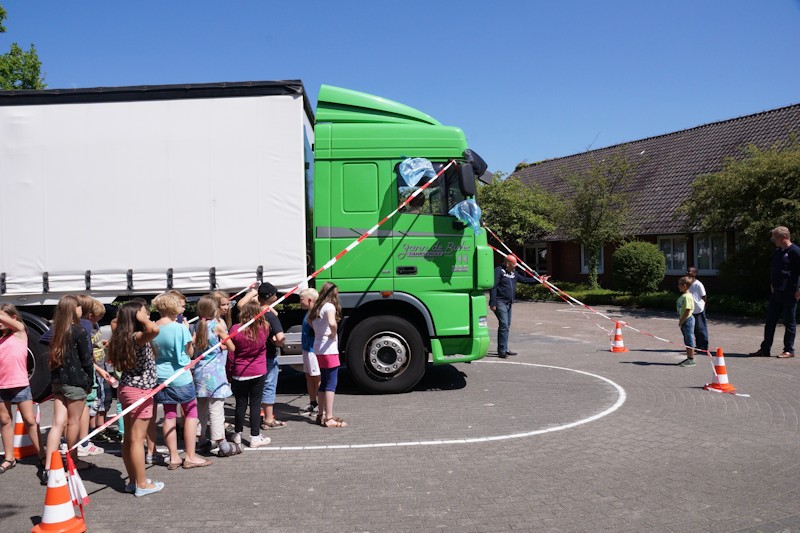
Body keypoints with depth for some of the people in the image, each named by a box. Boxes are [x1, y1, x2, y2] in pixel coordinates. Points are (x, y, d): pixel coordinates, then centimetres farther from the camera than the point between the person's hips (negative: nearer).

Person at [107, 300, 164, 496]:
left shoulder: (122, 337, 8)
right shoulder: (137, 337, -18)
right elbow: (154, 329, -41)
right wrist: (142, 319, -23)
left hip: (126, 388, 9)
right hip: (140, 390, -9)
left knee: (129, 437, 14)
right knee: (137, 438, -3)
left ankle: (133, 480, 25)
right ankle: (142, 484, 5)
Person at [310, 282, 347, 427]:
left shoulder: (315, 308, 10)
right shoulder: (329, 306, -13)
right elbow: (332, 323, -31)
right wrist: (333, 334, -13)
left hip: (318, 349, 8)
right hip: (329, 349, -8)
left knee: (323, 383, 16)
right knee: (331, 383, -4)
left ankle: (321, 415, 21)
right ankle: (329, 418, -5)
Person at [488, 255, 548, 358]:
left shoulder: (513, 273, 18)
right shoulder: (499, 271, -11)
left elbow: (524, 280, 24)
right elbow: (493, 287, -16)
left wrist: (538, 280, 14)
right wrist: (493, 303, -21)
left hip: (508, 303, 10)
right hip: (500, 302, -10)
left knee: (507, 326, 13)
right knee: (503, 325, -15)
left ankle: (505, 349, 21)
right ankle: (501, 350, -12)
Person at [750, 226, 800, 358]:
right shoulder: (777, 252, 13)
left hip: (789, 293, -8)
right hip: (776, 293, 8)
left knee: (789, 323, 2)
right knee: (770, 322, 9)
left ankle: (789, 350, 12)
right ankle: (765, 349, 15)